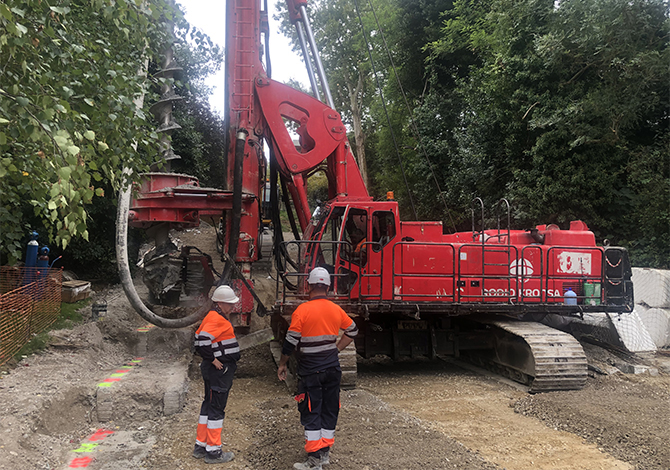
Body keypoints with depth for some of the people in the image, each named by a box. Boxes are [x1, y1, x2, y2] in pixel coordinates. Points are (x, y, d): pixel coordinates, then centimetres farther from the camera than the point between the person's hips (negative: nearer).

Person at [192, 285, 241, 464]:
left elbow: (200, 337, 19)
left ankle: (201, 446, 27)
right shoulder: (217, 319, -19)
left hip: (218, 370, 11)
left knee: (209, 405, 17)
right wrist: (213, 359, -20)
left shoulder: (217, 317, 13)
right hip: (219, 370, -11)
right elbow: (201, 342, -29)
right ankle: (213, 452, 7)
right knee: (216, 408, -2)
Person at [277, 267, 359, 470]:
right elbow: (352, 331, 18)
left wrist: (282, 364, 2)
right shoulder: (336, 310, 3)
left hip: (310, 371, -5)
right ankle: (325, 453, 23)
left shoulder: (302, 310, -13)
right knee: (329, 410, 14)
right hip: (333, 369, 5)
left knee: (311, 413, 2)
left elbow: (290, 342, -11)